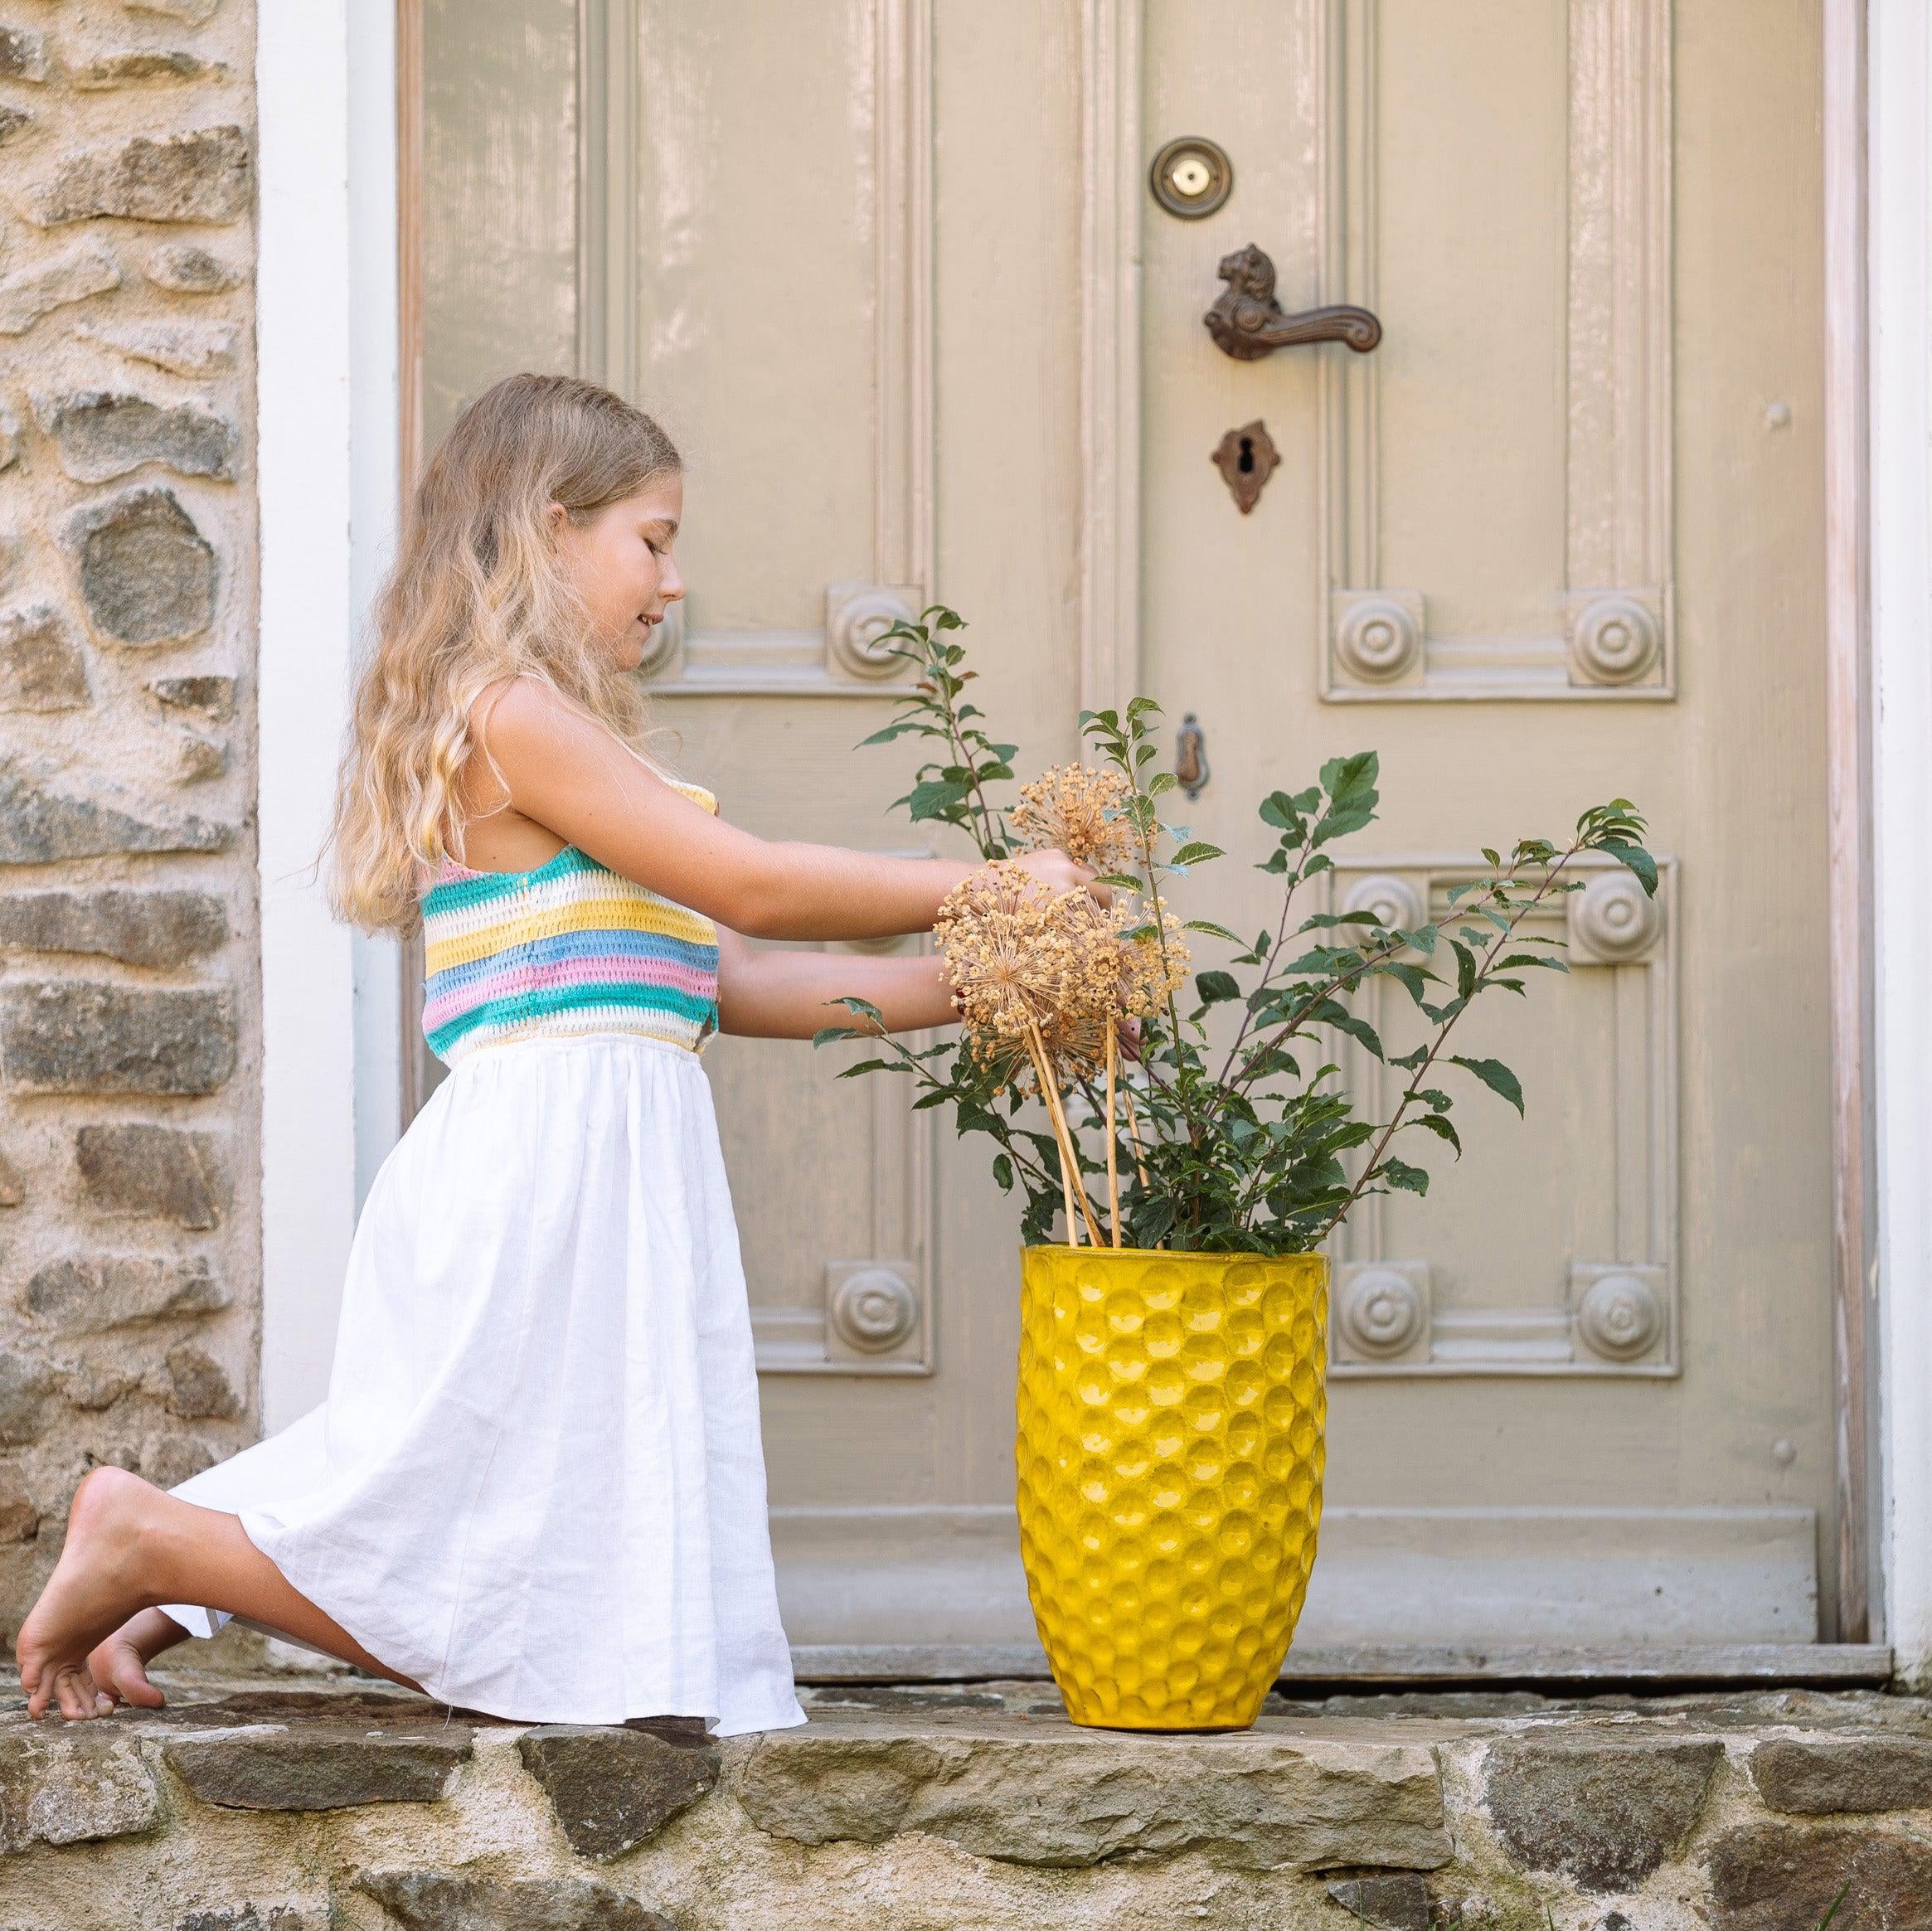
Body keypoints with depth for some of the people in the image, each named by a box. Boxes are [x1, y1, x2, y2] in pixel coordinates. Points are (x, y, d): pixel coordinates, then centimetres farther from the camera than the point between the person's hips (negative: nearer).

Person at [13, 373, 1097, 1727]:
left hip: (611, 1158, 10)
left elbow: (727, 978, 17)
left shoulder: (563, 740, 21)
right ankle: (149, 1544, 5)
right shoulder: (511, 714, -9)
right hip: (555, 1148, -10)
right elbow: (751, 886, -12)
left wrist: (968, 990, 12)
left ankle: (151, 1596, 14)